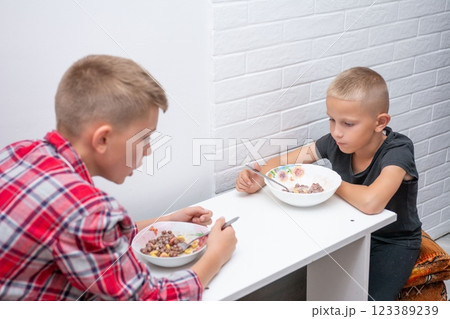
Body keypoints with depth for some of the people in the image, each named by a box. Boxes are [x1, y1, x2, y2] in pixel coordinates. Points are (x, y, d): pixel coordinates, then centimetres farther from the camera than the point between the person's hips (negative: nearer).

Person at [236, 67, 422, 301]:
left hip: (394, 242, -4)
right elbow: (281, 162, -3)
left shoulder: (397, 151, -27)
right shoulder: (336, 142, -13)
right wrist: (258, 179, -25)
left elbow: (370, 202, -45)